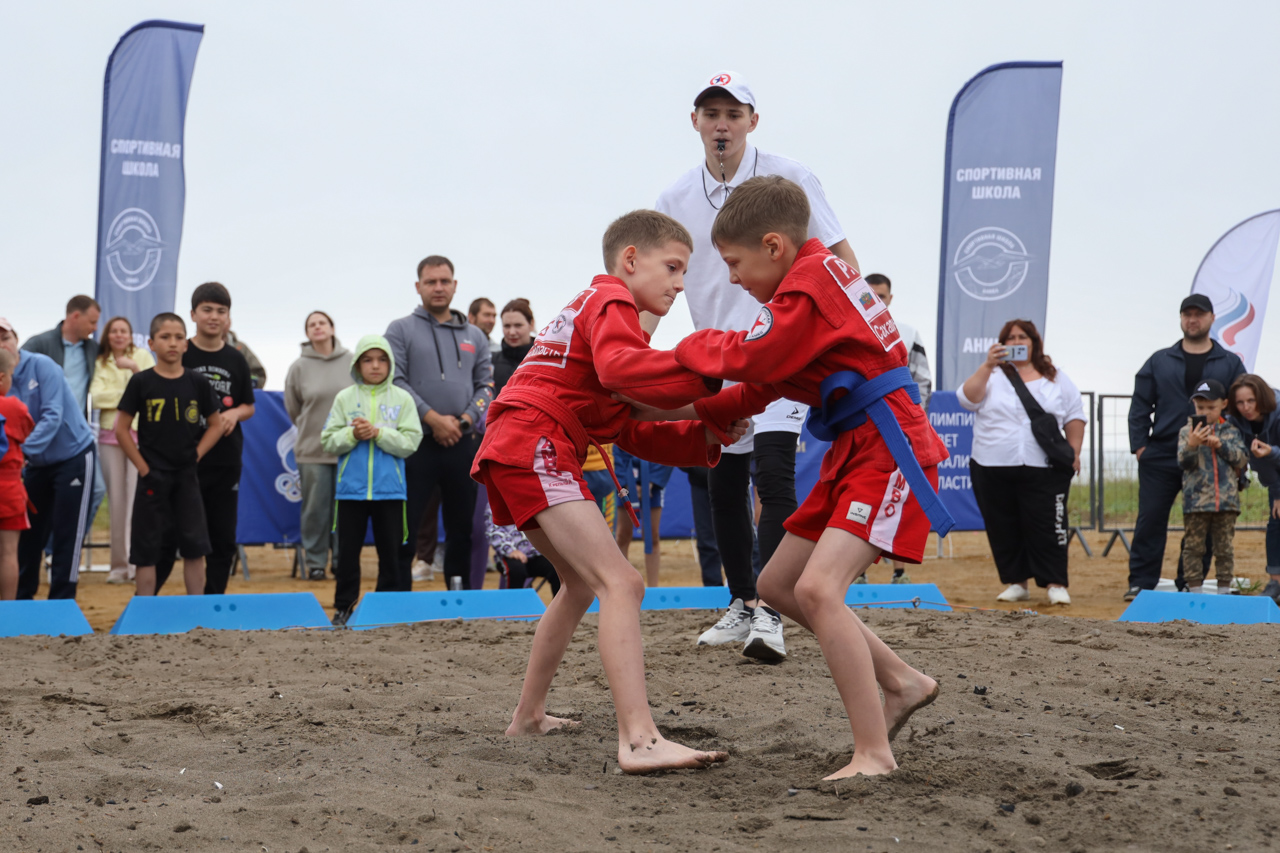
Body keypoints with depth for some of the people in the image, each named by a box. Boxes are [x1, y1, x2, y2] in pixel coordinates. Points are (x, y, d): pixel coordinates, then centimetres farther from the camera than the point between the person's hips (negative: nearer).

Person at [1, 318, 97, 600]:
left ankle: (61, 602, 6)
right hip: (37, 463, 6)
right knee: (28, 533, 8)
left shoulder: (42, 366, -17)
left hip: (73, 457, -6)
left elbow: (53, 415, -25)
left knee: (66, 534, -2)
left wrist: (26, 450, -34)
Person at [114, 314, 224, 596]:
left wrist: (196, 455, -2)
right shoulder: (141, 382, -4)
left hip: (187, 476, 2)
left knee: (194, 547, 3)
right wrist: (142, 467, -6)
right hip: (153, 476, -2)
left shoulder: (197, 382, 2)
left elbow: (216, 425, 10)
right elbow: (122, 429, -1)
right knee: (147, 550, 1)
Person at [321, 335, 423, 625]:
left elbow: (410, 442, -7)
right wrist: (352, 435, -15)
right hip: (351, 488, 0)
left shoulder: (402, 399, 2)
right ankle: (344, 605, 14)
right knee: (348, 549, 5)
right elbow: (328, 441, 1)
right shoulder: (344, 398, 4)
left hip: (389, 489, 0)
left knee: (390, 551, 7)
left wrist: (378, 433, -17)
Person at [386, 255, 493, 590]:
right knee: (405, 528, -5)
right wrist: (433, 418, -14)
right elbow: (395, 381, -6)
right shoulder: (401, 330, 3)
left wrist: (466, 419, -6)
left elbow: (486, 385, 12)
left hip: (462, 444, 4)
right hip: (416, 442, -4)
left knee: (462, 526, 9)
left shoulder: (474, 336, 15)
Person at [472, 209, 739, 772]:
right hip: (534, 443, -11)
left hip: (513, 452, 11)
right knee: (621, 584, -20)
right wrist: (708, 376, -20)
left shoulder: (592, 308, 32)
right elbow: (618, 366, -24)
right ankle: (639, 741, -32)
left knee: (583, 583, 27)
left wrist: (705, 436, 10)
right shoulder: (611, 302, 2)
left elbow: (633, 432, 23)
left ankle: (528, 716, 35)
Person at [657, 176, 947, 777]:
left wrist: (693, 347, -3)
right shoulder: (819, 276, 17)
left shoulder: (811, 280, -14)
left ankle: (874, 754, -23)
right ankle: (902, 683, 19)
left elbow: (755, 357, -23)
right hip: (854, 454, 11)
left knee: (817, 588, -23)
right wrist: (680, 411, 12)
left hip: (888, 450, -11)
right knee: (776, 585, 14)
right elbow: (763, 386, 19)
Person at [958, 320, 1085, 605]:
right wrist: (988, 365, -17)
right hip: (993, 469, 1)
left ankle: (1056, 584, 0)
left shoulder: (1056, 377, 12)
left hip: (1044, 471, -1)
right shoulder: (992, 375, 9)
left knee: (1047, 527, -5)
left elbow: (1074, 416, 12)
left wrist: (1074, 451, 2)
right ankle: (1015, 583, 14)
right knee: (1004, 529, 4)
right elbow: (968, 398, -8)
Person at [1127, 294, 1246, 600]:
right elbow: (1140, 406, 8)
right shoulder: (1159, 361, 10)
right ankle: (1140, 583, 2)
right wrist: (1139, 445, -2)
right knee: (1150, 520, -2)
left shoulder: (1230, 364, 9)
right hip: (1160, 457, 0)